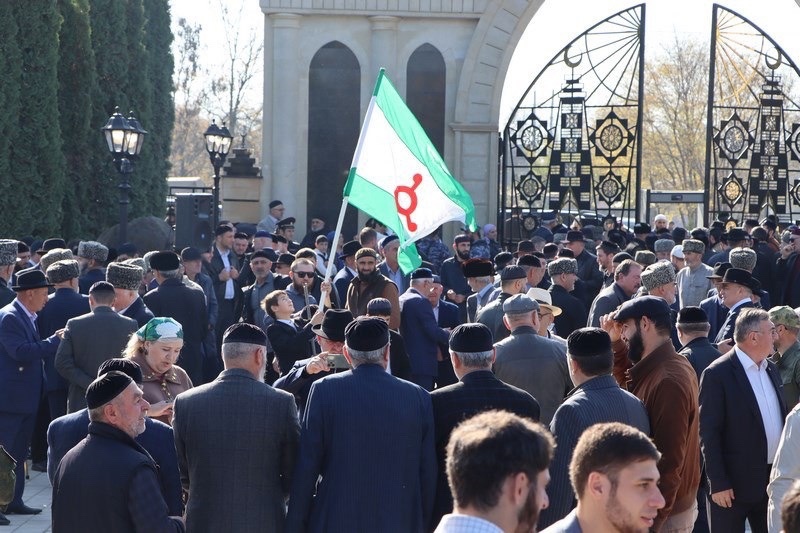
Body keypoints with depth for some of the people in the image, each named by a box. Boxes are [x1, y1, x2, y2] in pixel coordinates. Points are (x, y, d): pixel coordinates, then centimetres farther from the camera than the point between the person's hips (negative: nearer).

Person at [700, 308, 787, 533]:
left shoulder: (771, 368, 10)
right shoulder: (717, 374, -13)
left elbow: (780, 417, 15)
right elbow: (708, 433, -14)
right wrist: (718, 483, -17)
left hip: (773, 479, 7)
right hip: (735, 483, -7)